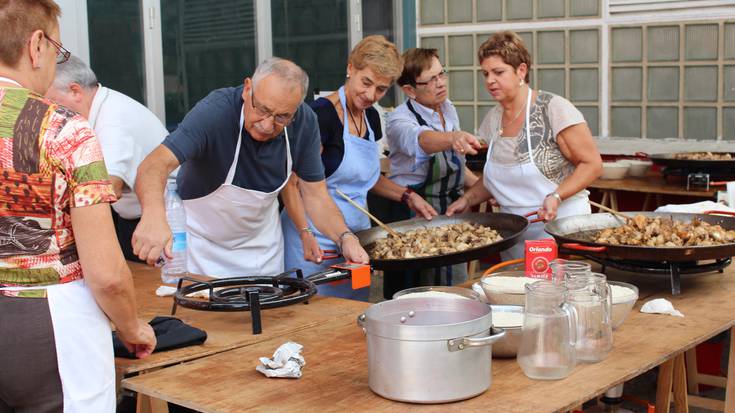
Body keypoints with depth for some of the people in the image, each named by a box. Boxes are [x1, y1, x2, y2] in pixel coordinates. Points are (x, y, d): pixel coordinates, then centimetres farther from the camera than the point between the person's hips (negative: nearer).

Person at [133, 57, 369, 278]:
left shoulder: (304, 122, -18)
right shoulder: (215, 112, -31)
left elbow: (316, 195, -11)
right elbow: (157, 163, -43)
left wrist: (344, 237, -29)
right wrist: (153, 214, -63)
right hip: (202, 243, -3)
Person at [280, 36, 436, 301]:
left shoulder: (371, 117, 9)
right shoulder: (322, 114, -15)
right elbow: (291, 183, -19)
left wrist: (407, 196, 10)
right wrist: (306, 234, -32)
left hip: (358, 231, 8)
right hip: (318, 241, -7)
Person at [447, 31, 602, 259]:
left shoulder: (553, 108, -12)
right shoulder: (492, 119, 7)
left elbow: (592, 164, -11)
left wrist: (556, 196, -23)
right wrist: (467, 200, 2)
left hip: (558, 223, -6)